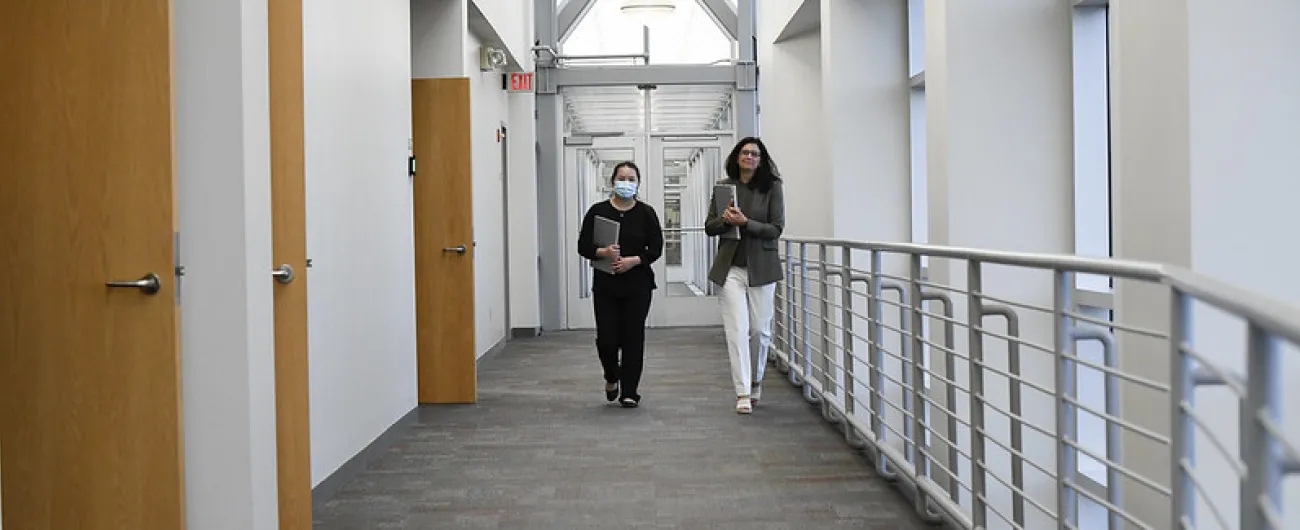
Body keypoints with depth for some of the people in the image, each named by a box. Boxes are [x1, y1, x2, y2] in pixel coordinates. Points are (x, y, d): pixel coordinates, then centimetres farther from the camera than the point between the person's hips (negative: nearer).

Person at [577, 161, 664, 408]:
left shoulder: (646, 213, 1)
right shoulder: (598, 211, 1)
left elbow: (656, 249, 0)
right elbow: (583, 246, 0)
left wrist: (633, 260, -16)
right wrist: (603, 252, -19)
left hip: (638, 285, 0)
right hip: (605, 285, 0)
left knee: (633, 338, 0)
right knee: (606, 339, -4)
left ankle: (629, 392, 11)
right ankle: (612, 377, 27)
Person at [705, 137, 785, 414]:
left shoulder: (772, 187, 0)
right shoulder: (724, 186, 7)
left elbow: (777, 228, -6)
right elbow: (709, 227, 10)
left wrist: (745, 222, -18)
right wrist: (725, 219, -11)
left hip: (761, 267, -1)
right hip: (731, 267, 1)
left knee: (760, 329, 7)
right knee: (737, 330, -6)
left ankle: (755, 381, 31)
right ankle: (743, 394, -6)